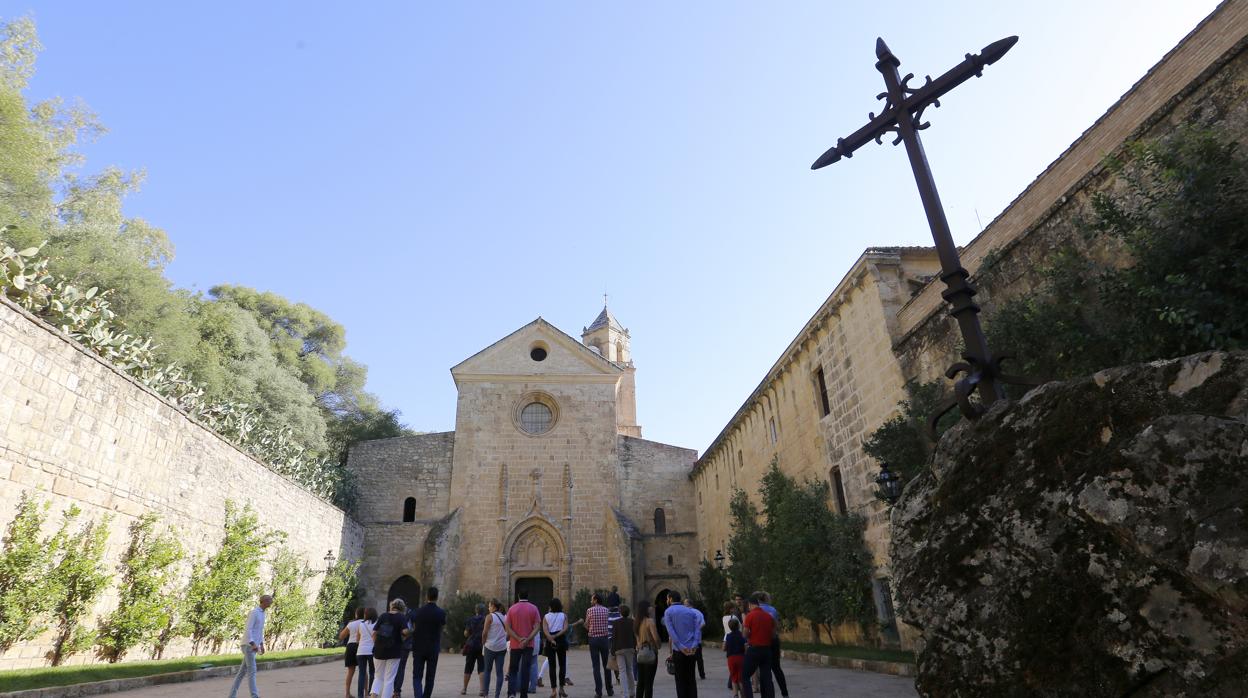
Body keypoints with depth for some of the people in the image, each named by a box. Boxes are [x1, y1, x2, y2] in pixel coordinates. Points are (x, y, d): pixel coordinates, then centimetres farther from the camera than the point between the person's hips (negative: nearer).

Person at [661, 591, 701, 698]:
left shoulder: (668, 612, -1)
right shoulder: (691, 611, 11)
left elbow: (671, 632, -12)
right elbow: (698, 628, -2)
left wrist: (681, 647, -14)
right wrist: (694, 645, -10)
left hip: (679, 650, -4)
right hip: (692, 650, 4)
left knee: (681, 680, 6)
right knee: (691, 678, 14)